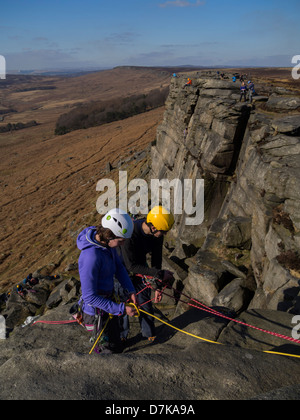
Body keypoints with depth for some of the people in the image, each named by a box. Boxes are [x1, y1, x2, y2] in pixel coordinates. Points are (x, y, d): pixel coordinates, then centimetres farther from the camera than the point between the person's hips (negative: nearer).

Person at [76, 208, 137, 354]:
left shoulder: (106, 241, -10)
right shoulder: (91, 257, -36)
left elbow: (118, 266, 5)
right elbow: (90, 297, -30)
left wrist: (131, 290, -6)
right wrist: (122, 309, -27)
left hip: (108, 299, 8)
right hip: (97, 312, -8)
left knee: (116, 341, 29)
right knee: (113, 349, 9)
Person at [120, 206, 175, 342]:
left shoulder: (157, 235, -21)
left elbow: (156, 260, -9)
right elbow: (131, 266, -36)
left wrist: (158, 286, -8)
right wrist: (160, 274, -36)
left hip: (140, 262, 4)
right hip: (123, 263, -4)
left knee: (144, 297, 4)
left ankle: (148, 332, 24)